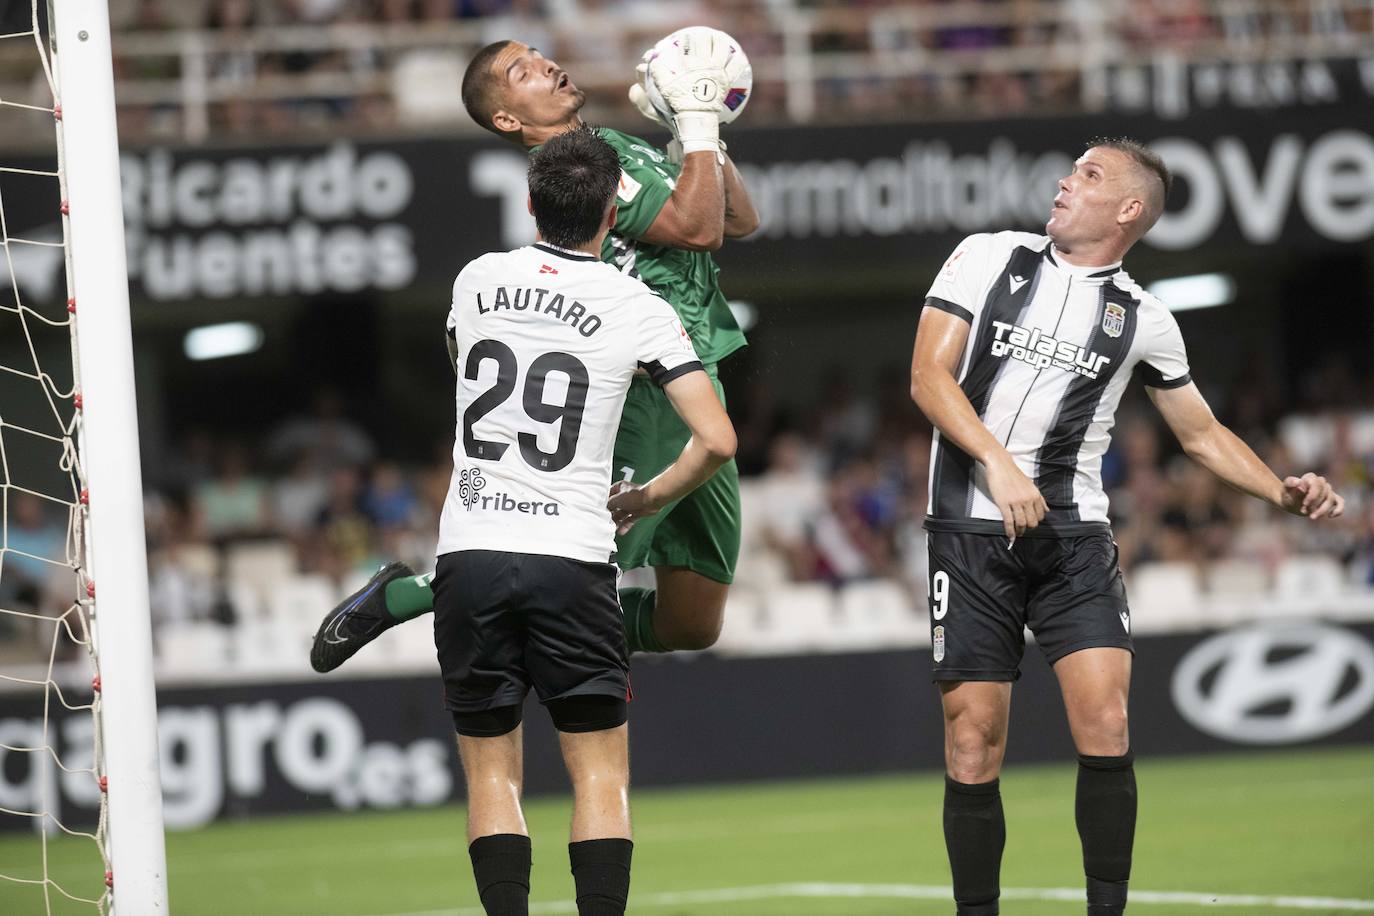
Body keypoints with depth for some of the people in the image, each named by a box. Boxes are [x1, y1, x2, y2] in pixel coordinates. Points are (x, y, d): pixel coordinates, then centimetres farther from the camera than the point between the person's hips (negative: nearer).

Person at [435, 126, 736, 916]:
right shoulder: (636, 309, -2)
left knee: (492, 772, 7)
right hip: (573, 556, -2)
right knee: (602, 771, 5)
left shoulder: (476, 280, 7)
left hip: (470, 553, 2)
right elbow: (717, 441, -6)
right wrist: (648, 500, 11)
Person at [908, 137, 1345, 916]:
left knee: (1106, 729, -14)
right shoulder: (988, 258, 4)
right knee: (974, 746, -3)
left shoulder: (1143, 318, 8)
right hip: (972, 528, -1)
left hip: (1072, 536, 1)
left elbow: (1203, 433, 18)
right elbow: (928, 375, -4)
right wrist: (998, 462, -18)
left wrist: (1285, 493, 2)